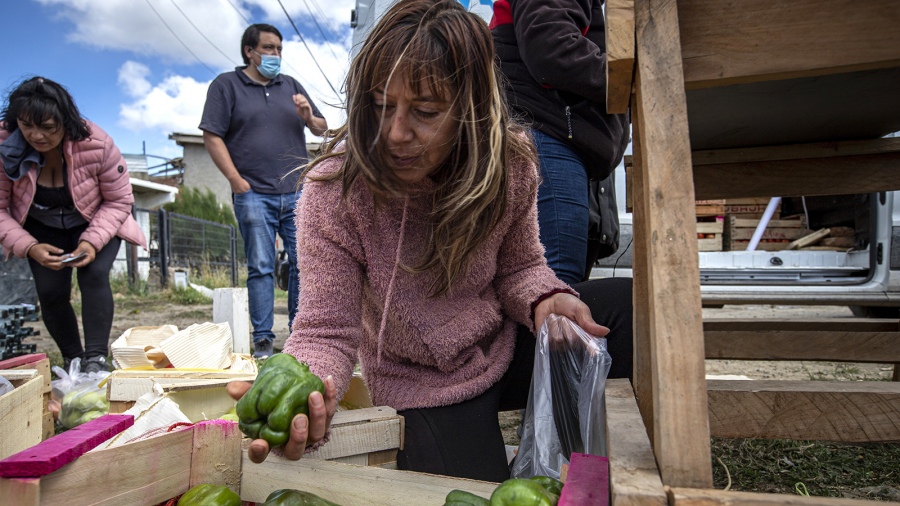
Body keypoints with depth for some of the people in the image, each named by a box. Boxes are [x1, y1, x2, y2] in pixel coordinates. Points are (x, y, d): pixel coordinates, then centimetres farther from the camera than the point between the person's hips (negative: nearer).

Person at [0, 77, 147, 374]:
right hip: (43, 230, 2)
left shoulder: (96, 144, -30)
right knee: (50, 291, -9)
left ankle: (96, 359, -20)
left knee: (94, 276, -24)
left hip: (96, 224, -2)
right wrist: (29, 247, -32)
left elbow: (120, 201, -18)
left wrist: (92, 242, -31)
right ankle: (72, 361, 11)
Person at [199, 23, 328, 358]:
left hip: (297, 194, 4)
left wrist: (308, 117, -2)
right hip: (254, 195, -3)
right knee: (261, 267, -2)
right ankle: (262, 339, 5)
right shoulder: (226, 85, 7)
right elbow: (212, 137, -1)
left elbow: (322, 129, 21)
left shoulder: (291, 85, 19)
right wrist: (237, 182, -10)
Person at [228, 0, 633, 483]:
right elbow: (326, 330, -23)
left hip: (505, 349, 3)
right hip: (426, 389, -2)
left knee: (626, 304, -14)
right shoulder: (333, 192, -25)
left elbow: (518, 267, -1)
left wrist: (545, 299, -25)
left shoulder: (509, 163, -16)